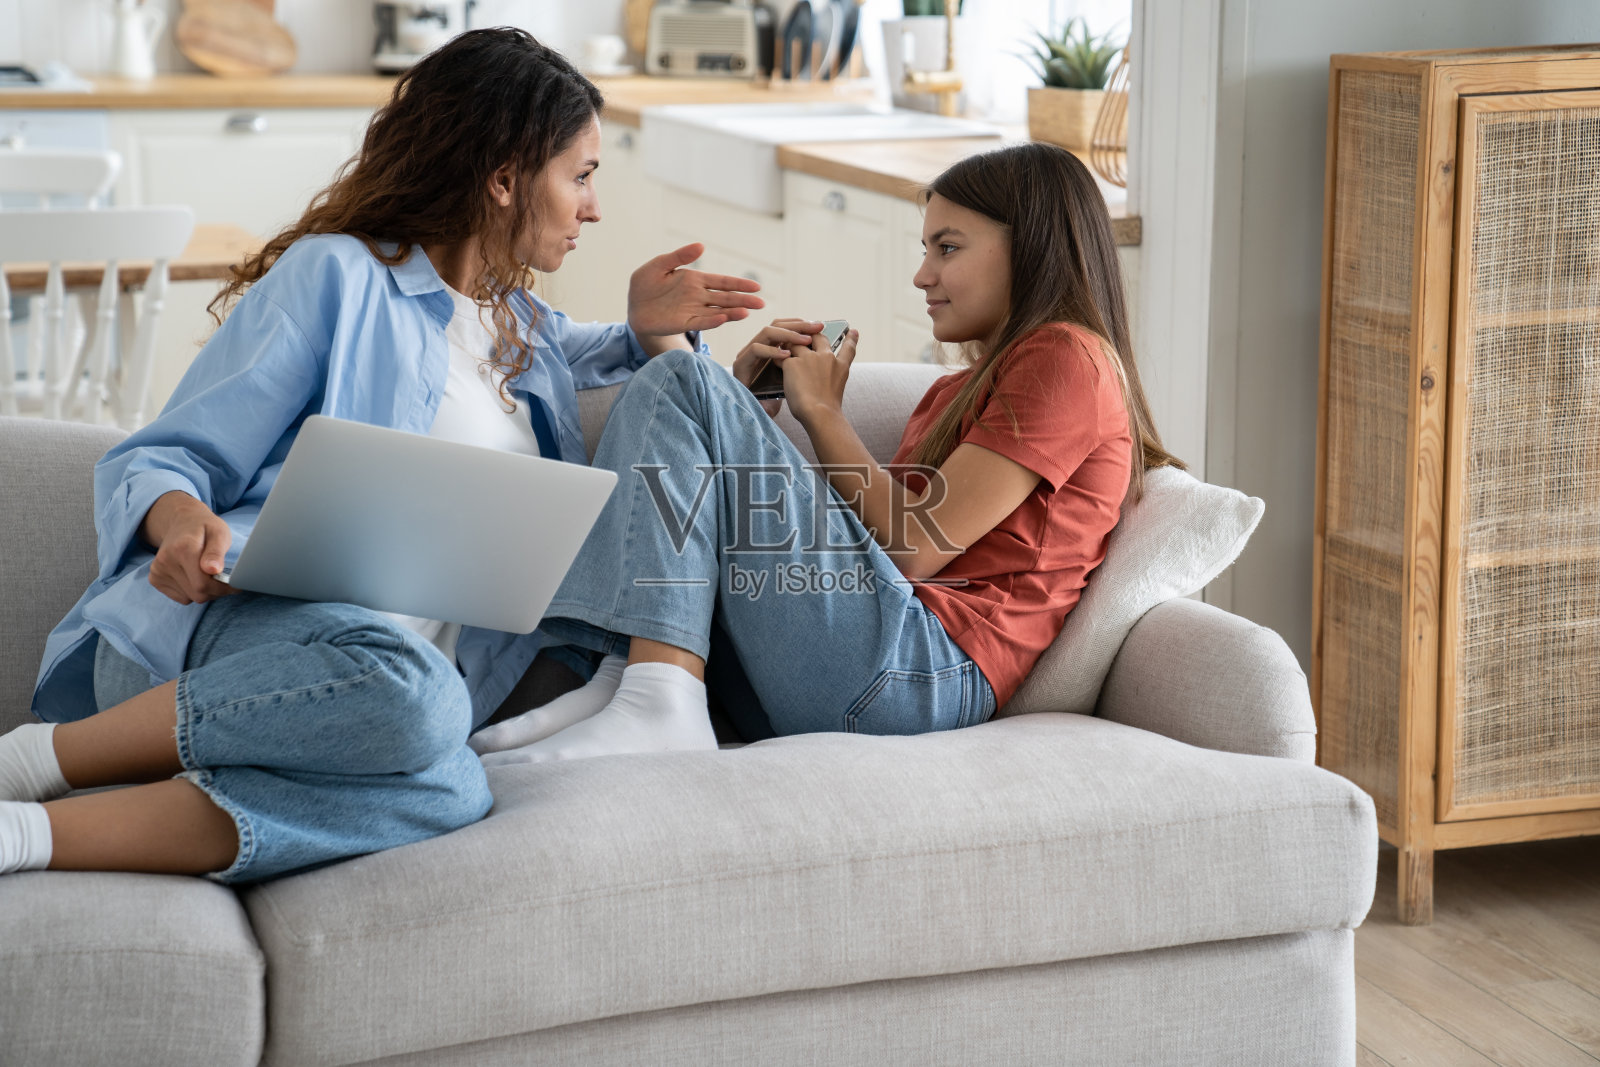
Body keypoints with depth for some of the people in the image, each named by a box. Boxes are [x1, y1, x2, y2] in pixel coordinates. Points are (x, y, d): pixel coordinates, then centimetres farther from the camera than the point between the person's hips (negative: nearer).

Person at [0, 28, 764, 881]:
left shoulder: (522, 327, 30)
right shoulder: (336, 276, 9)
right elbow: (153, 464, 4)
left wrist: (653, 330, 29)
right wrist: (183, 521, -21)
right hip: (241, 622, -5)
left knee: (448, 791, -36)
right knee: (403, 688, -42)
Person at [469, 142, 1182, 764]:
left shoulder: (1066, 357, 0)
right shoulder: (961, 389, 30)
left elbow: (915, 548, -10)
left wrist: (822, 411, 3)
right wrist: (750, 401, 10)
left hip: (928, 666, -10)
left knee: (683, 383, -12)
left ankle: (657, 700, -26)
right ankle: (629, 682, -11)